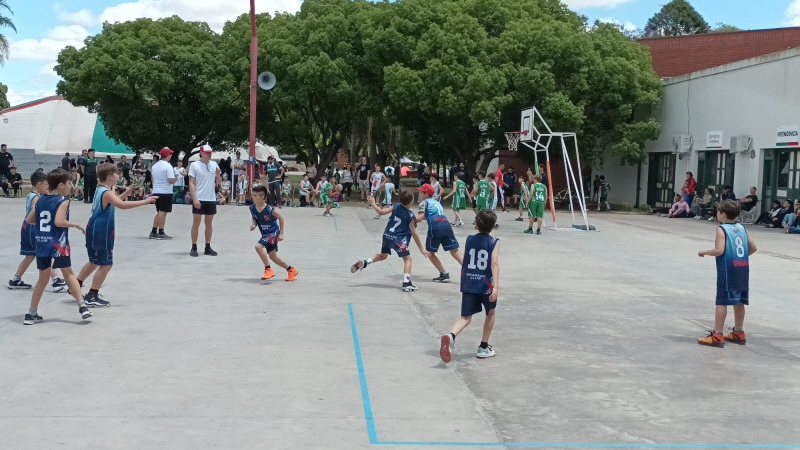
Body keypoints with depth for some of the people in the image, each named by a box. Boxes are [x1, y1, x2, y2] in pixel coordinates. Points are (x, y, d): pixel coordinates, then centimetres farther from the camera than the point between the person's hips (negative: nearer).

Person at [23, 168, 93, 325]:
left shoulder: (40, 200, 10)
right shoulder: (63, 200, -9)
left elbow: (30, 220, 13)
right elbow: (59, 221, -20)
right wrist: (76, 225, -8)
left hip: (41, 244, 5)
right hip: (58, 244, -5)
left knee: (43, 279, 13)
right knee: (68, 274, 8)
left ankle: (31, 314, 12)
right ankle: (82, 306, 4)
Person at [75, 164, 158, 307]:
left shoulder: (100, 190, 12)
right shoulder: (107, 193, -18)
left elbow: (114, 202, 30)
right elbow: (122, 205, -35)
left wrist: (126, 193, 20)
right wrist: (144, 202, -35)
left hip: (94, 230, 10)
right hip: (102, 232, -10)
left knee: (94, 262, 23)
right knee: (106, 265, -3)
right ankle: (92, 296, -1)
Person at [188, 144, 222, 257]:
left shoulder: (214, 164, 9)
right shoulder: (194, 165, -4)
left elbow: (219, 183, 12)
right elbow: (191, 183, -7)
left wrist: (218, 175, -9)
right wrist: (195, 198, -15)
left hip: (211, 199, 4)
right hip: (198, 199, -4)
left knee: (209, 223, 9)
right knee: (196, 223, -1)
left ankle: (208, 248, 16)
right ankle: (194, 248, 4)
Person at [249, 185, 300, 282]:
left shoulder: (269, 208, -22)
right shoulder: (252, 208, -6)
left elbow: (281, 218, -10)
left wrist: (281, 234, -9)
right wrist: (253, 225, -13)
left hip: (273, 233, -8)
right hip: (265, 234, 8)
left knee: (258, 246, -26)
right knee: (272, 257, 14)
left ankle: (268, 270, -13)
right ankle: (291, 270, 33)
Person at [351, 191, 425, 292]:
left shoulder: (396, 206, -1)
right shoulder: (411, 216, -12)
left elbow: (381, 212, 3)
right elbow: (414, 234, -10)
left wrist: (373, 204, 20)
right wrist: (421, 249, -3)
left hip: (387, 236, 6)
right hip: (399, 239, -6)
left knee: (383, 255, 30)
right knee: (407, 259, -2)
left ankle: (364, 262, 16)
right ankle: (406, 283, -15)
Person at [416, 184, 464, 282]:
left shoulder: (424, 202, 11)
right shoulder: (436, 202, 32)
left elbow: (419, 218, 0)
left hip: (435, 227, -6)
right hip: (446, 225, 6)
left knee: (429, 252, 11)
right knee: (454, 251, 3)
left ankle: (444, 274, 4)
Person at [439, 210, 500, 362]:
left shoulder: (469, 240, 7)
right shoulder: (494, 242, -4)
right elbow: (494, 264, -15)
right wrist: (496, 286, -21)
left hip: (468, 284, 3)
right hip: (486, 284, -2)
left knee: (466, 317, 2)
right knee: (490, 313, 22)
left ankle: (451, 335, -30)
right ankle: (484, 348, 26)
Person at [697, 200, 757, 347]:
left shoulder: (722, 229, -9)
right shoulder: (741, 228, 12)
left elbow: (719, 250, -19)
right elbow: (753, 248, 12)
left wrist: (704, 252, -4)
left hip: (728, 270, -7)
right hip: (743, 269, 7)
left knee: (722, 301, -4)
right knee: (738, 301, 15)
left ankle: (717, 336, -4)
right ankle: (739, 333, 24)